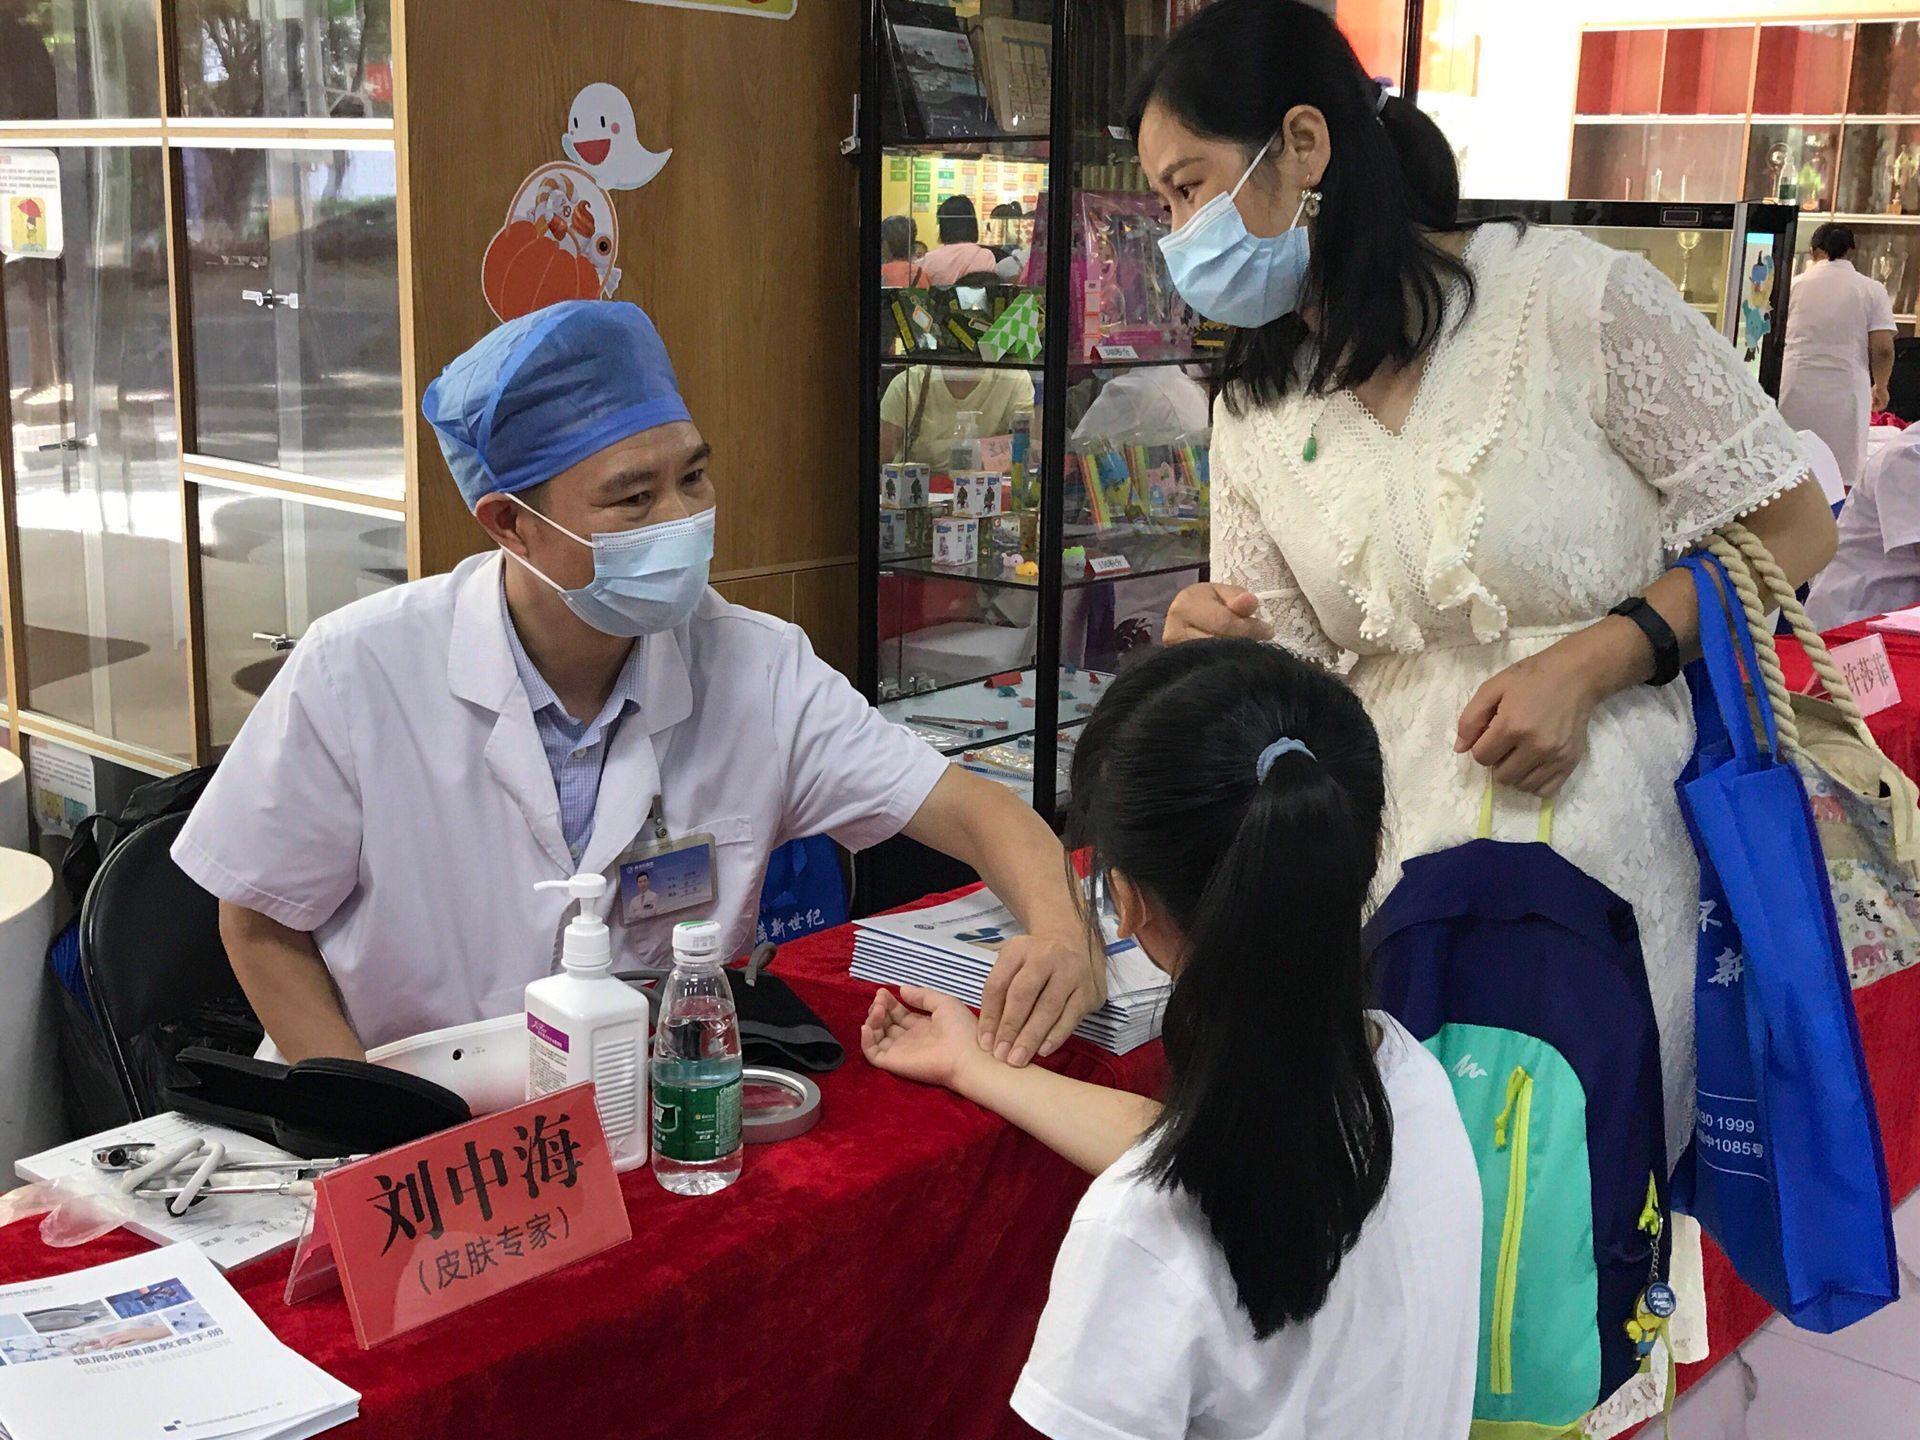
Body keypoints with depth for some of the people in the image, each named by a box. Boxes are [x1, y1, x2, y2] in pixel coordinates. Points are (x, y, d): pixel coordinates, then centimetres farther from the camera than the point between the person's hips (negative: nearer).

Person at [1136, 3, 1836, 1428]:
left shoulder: (1573, 296, -10)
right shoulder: (1255, 413, 5)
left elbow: (1792, 531, -5)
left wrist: (1593, 659, -16)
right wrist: (1230, 656, -14)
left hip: (1596, 819, -4)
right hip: (1391, 841, 4)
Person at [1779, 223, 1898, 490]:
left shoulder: (1795, 285, 4)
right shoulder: (1872, 290, 1)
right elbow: (1883, 349, -4)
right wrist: (1880, 387, 13)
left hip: (1796, 390, 2)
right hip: (1846, 392, -1)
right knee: (1844, 478, 2)